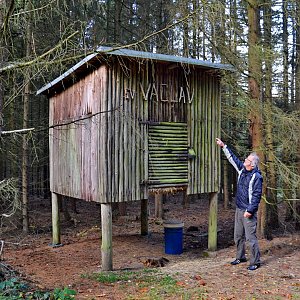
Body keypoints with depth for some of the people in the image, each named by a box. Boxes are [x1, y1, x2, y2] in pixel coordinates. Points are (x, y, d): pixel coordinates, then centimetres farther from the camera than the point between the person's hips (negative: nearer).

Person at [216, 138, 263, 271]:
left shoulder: (256, 176, -16)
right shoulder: (242, 169, 7)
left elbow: (257, 196, -17)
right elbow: (232, 158, 19)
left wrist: (250, 210, -19)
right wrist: (223, 146, 18)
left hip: (249, 212, -9)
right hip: (239, 209, 9)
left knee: (250, 237, -4)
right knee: (238, 236, 17)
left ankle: (255, 262, 7)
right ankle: (240, 257, 32)